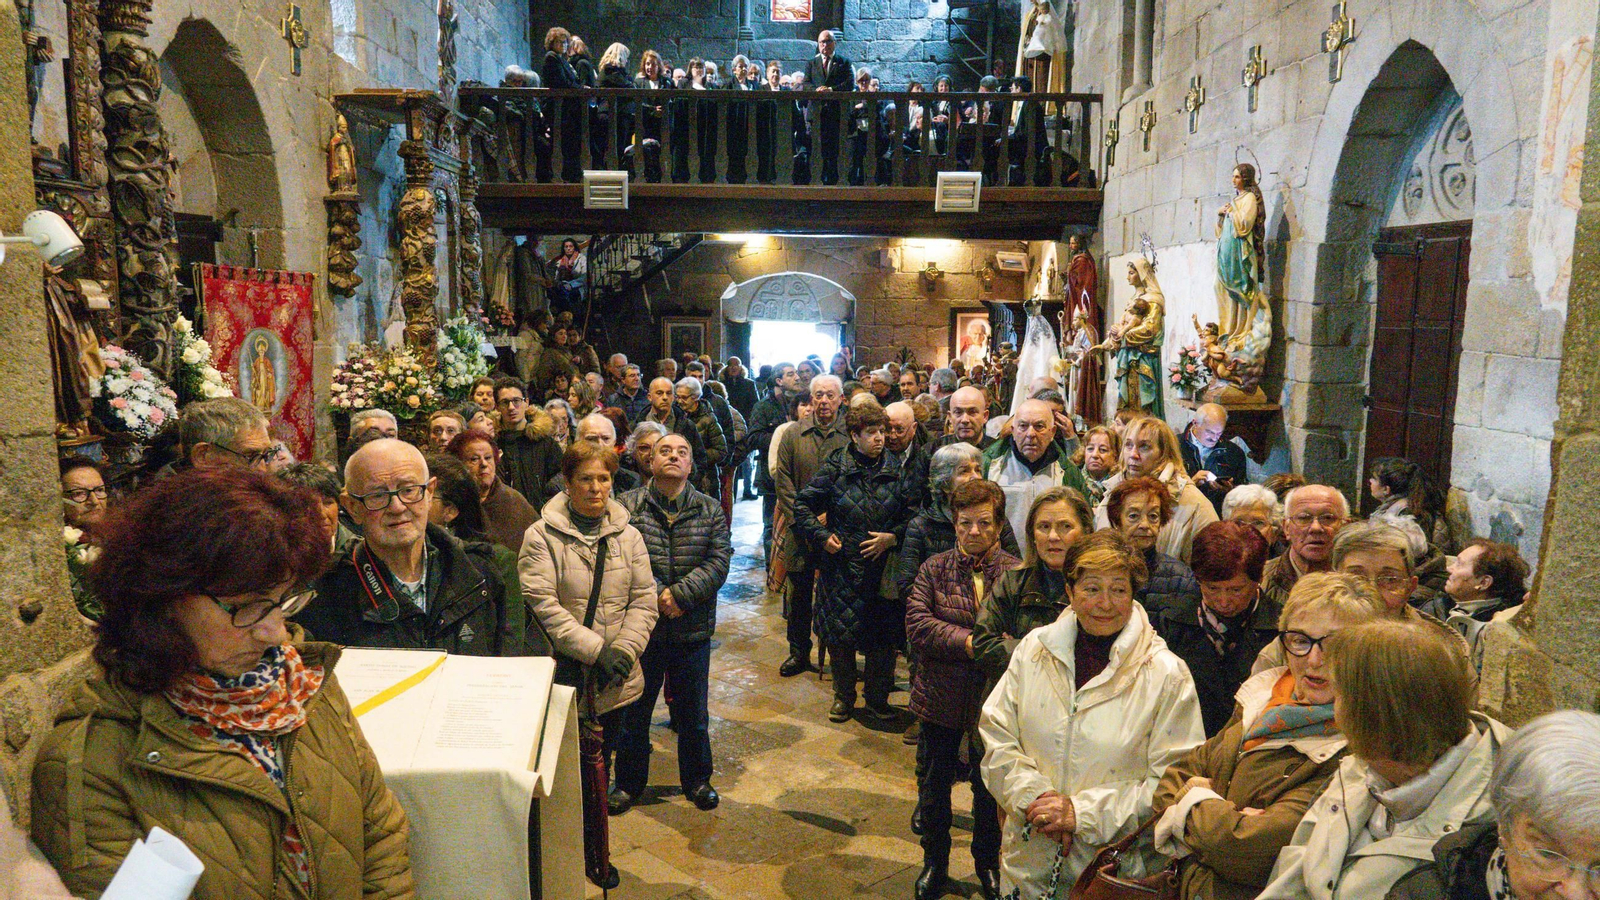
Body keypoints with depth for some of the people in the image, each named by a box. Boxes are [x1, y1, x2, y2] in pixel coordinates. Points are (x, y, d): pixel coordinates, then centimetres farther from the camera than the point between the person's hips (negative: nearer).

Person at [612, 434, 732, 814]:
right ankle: (629, 782, 32)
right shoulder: (626, 506, -3)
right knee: (633, 710, 13)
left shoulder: (711, 511, 2)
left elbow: (718, 562, -8)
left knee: (693, 712, 15)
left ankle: (697, 779, 35)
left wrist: (680, 594, -19)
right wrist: (655, 594, -22)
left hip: (692, 629, 1)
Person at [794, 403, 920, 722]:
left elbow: (913, 512, 5)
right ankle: (843, 696, 27)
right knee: (840, 635, 6)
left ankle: (878, 698, 26)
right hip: (842, 567, -1)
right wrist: (821, 535, -7)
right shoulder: (834, 468, -3)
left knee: (883, 635, 6)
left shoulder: (895, 470, 2)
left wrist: (893, 537, -9)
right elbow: (802, 503, 2)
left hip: (884, 567, 1)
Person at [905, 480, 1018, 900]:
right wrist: (968, 642, -21)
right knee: (934, 785, 16)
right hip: (941, 698, 1)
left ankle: (988, 862, 41)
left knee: (990, 786, 16)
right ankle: (935, 861, 39)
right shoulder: (935, 568, -2)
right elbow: (916, 626, -13)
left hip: (994, 702, -1)